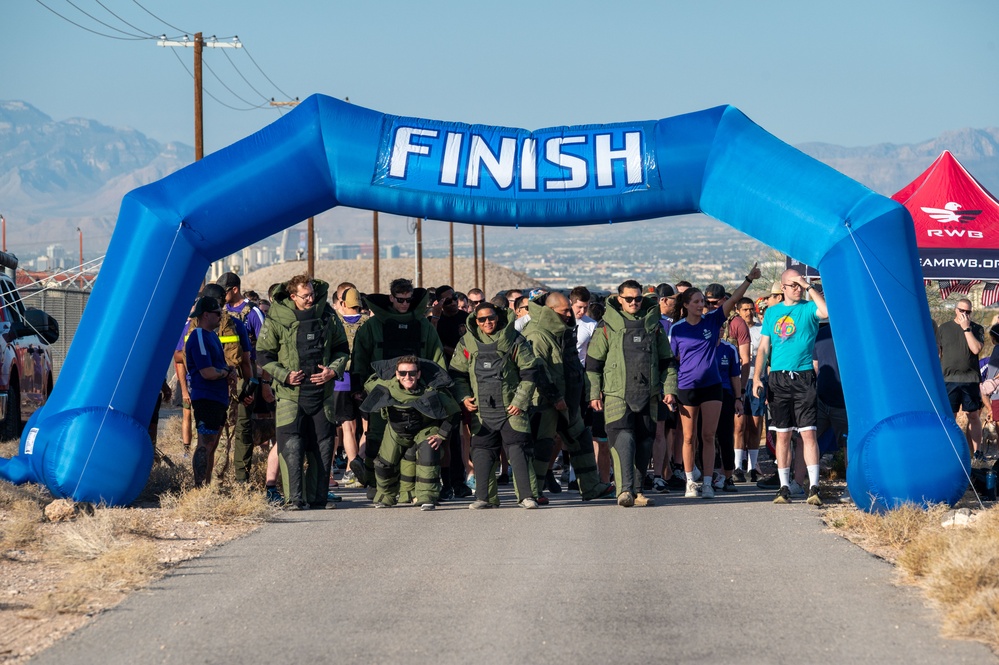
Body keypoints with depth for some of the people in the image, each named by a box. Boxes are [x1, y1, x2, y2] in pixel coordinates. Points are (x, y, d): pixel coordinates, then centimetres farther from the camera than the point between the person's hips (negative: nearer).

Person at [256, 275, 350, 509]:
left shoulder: (327, 316, 4)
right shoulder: (277, 320, -4)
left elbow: (342, 349, 14)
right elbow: (263, 354, 1)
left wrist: (333, 370, -3)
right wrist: (284, 375, -11)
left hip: (322, 391, 3)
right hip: (290, 393, -3)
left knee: (322, 446, 6)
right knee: (291, 446, -9)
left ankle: (318, 496, 14)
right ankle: (294, 498, -6)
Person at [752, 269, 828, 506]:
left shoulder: (808, 308, 5)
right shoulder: (772, 312, 14)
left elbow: (827, 311, -19)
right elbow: (763, 348, 12)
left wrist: (809, 287, -14)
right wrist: (756, 378, 2)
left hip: (803, 378, -3)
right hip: (778, 379, 3)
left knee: (808, 432, -8)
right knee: (782, 434, 4)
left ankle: (813, 487, -10)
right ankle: (784, 488, 8)